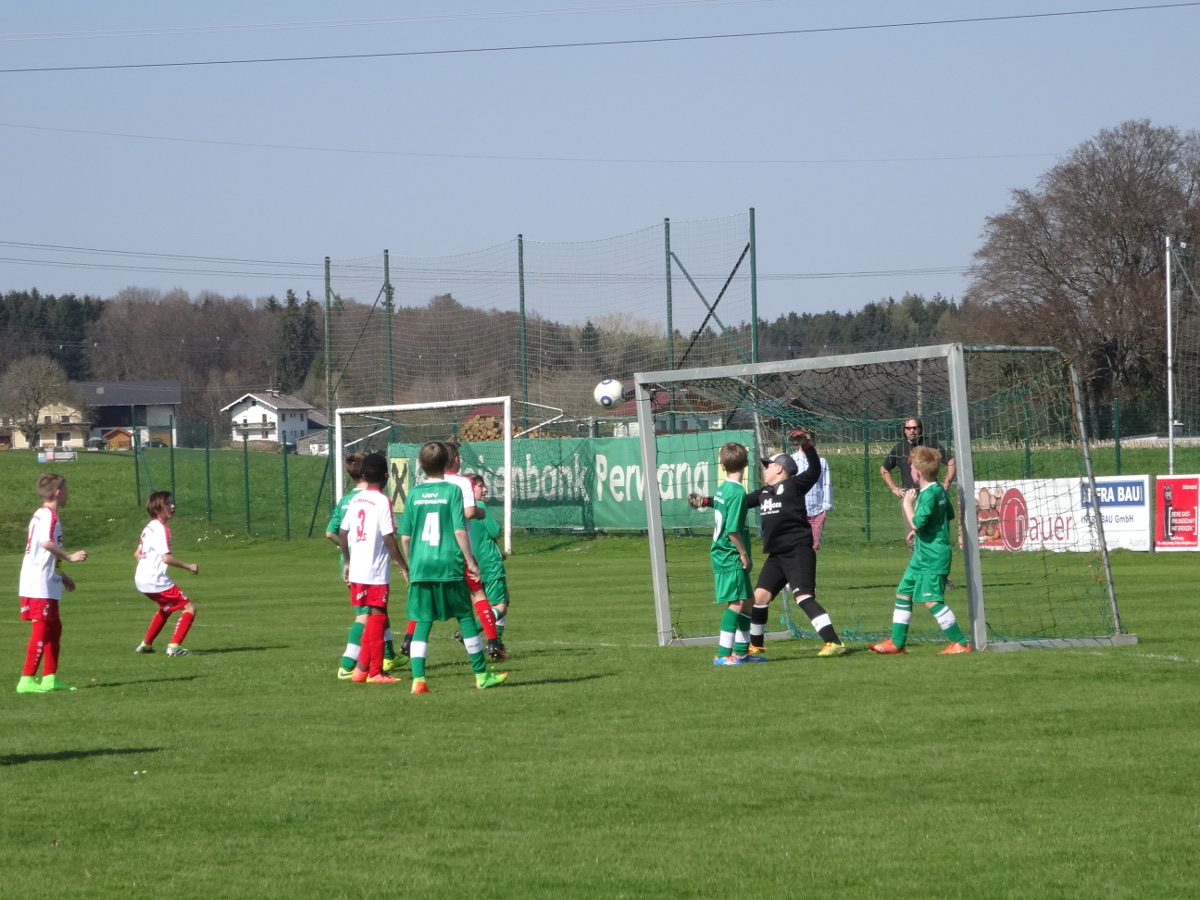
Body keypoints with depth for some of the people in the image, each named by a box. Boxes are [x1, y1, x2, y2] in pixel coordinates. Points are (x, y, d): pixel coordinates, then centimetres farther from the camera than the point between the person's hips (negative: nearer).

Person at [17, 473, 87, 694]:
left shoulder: (40, 515, 19)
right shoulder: (50, 516, -12)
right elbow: (47, 543, -31)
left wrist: (62, 575, 32)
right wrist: (69, 557, -22)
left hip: (44, 586, 10)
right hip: (41, 586, -10)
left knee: (54, 629, 15)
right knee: (41, 631, -9)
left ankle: (50, 678, 18)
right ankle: (27, 679, -9)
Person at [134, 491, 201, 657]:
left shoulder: (149, 527, 15)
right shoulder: (161, 529, -16)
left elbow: (137, 554, 24)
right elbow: (166, 557, -25)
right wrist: (188, 566, -16)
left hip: (141, 579, 10)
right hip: (156, 580, -10)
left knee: (166, 607, 33)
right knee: (189, 608, -8)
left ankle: (146, 644, 37)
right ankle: (174, 646, -19)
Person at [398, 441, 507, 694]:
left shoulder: (414, 494, 5)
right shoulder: (452, 490, -4)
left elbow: (405, 536, 7)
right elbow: (459, 531, -8)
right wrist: (471, 562, 1)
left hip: (420, 567, 3)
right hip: (449, 566, -3)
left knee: (422, 623, 4)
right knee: (466, 618, 9)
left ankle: (418, 679, -7)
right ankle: (481, 674, 16)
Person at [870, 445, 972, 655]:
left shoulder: (928, 494, -20)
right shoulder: (939, 490, 9)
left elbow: (917, 524, -25)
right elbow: (950, 515, 23)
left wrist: (907, 504, -11)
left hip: (932, 557, -11)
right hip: (921, 556, 11)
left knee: (932, 600, -13)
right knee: (903, 593, 13)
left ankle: (961, 643, -9)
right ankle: (897, 643, 20)